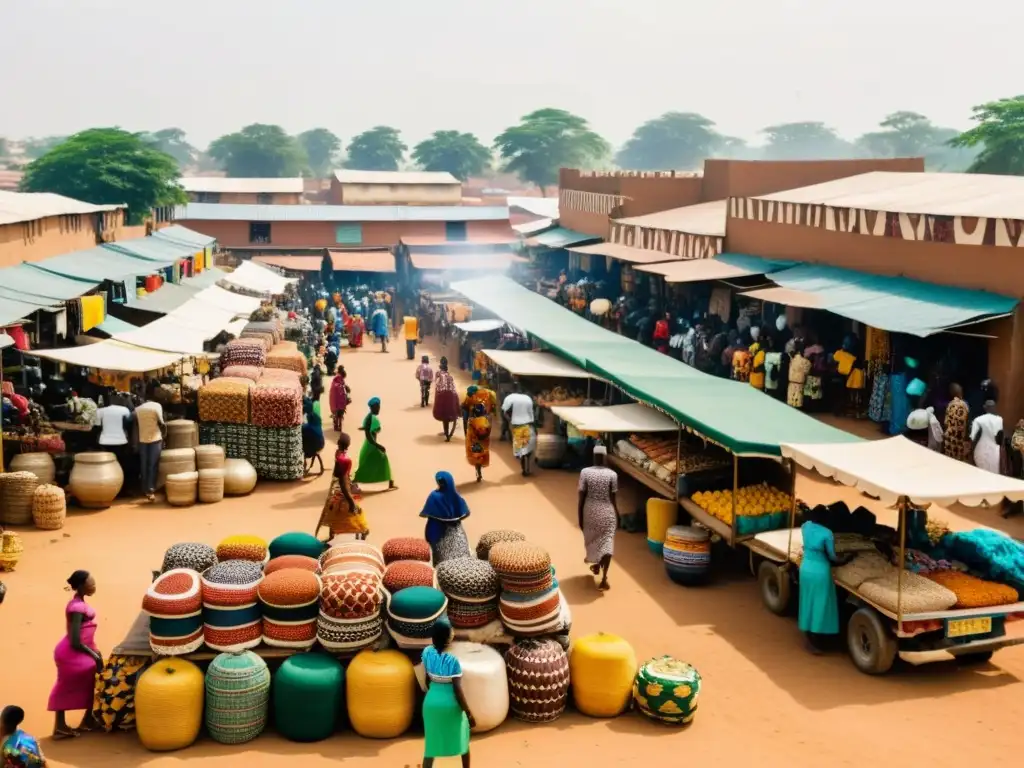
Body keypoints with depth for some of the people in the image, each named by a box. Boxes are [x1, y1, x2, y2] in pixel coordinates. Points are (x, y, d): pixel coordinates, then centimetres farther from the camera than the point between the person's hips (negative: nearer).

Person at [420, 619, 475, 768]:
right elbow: (458, 690, -19)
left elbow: (427, 680, 5)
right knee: (463, 739, 22)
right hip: (451, 705, -4)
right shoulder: (452, 661, -24)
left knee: (431, 744, 11)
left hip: (432, 703, 4)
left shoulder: (427, 653, -8)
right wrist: (469, 714, -9)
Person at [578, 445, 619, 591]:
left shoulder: (585, 472, -9)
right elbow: (613, 499, -7)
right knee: (607, 543, 2)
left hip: (590, 511, 1)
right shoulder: (612, 474, -10)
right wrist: (617, 516, 6)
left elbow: (581, 497, -7)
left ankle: (596, 565, 46)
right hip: (607, 512, -1)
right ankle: (604, 578, -6)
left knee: (592, 539, 24)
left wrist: (580, 517, 2)